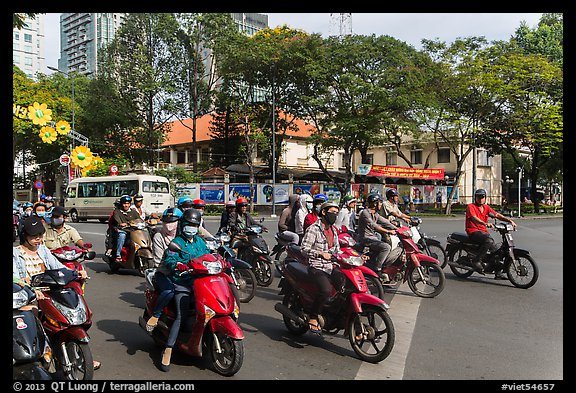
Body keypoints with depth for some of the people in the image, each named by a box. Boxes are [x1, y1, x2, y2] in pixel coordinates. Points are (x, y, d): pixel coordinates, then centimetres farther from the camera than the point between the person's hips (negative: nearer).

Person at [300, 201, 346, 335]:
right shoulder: (313, 229, -6)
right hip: (317, 267, -7)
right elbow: (304, 248, -12)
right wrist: (320, 254, -24)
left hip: (331, 267, 7)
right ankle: (313, 318, -13)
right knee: (326, 290, -31)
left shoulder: (334, 230, 19)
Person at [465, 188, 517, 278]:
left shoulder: (486, 207, 16)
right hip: (473, 231, -7)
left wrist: (509, 220, -12)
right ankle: (476, 260, -23)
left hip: (483, 232, 7)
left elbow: (497, 215, 5)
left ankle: (498, 273, 5)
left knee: (495, 248, -5)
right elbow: (474, 218, -23)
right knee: (489, 240, -33)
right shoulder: (470, 206, -5)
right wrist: (485, 223, -41)